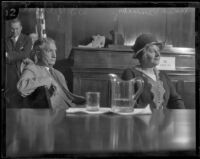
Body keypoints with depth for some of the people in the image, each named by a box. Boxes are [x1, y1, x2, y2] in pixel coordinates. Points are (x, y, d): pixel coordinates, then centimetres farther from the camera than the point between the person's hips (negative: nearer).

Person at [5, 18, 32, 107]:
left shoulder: (27, 39, 5)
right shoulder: (7, 40, 10)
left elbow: (25, 54, -9)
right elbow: (6, 57, 0)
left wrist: (9, 55, -12)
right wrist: (20, 58, -14)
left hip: (22, 72, -2)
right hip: (10, 73, 2)